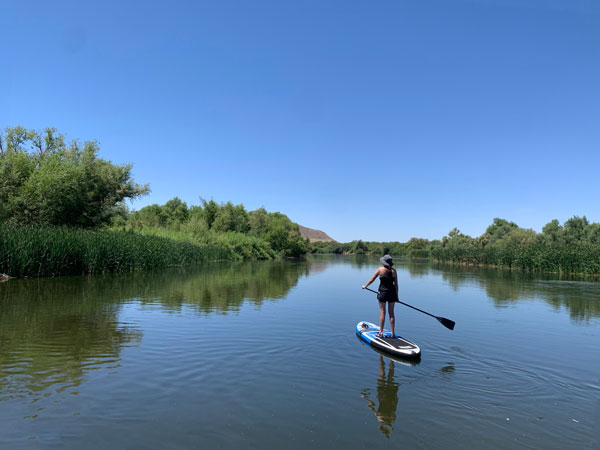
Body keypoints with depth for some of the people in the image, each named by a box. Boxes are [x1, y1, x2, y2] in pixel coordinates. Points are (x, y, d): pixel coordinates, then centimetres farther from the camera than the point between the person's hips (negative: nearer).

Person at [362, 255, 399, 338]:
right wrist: (396, 296, 8)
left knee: (382, 312, 3)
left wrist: (365, 286, 18)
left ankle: (381, 332, 6)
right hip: (392, 292, 2)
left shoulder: (380, 269, -8)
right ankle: (393, 333, 12)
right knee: (391, 313, 9)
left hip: (382, 292, -2)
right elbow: (396, 284, 0)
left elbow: (372, 279, 2)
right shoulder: (393, 271, -2)